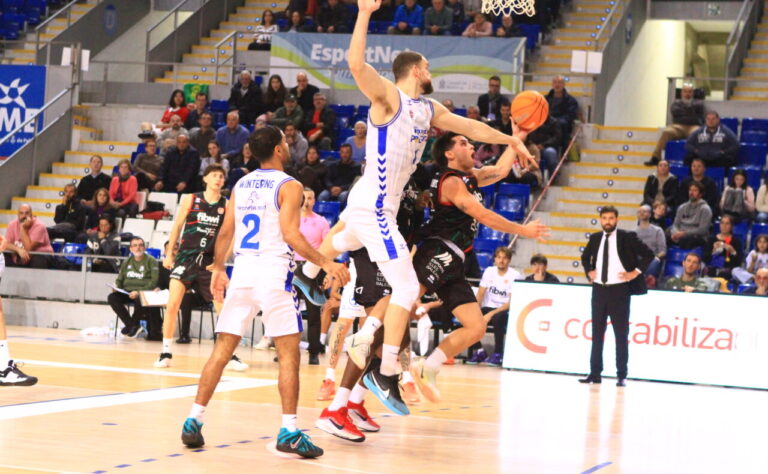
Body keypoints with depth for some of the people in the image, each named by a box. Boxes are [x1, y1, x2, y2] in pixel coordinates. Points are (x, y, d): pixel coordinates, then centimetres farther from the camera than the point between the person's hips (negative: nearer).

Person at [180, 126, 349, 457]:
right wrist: (325, 263, -9)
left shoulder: (240, 185, 14)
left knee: (222, 350, 9)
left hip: (242, 269, 6)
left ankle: (194, 421, 6)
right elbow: (291, 234, -14)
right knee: (288, 352, -2)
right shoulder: (289, 186, -4)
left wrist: (218, 270, 26)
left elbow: (225, 233, 14)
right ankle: (289, 432, -7)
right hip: (274, 271, -6)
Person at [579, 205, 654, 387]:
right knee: (597, 332, 7)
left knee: (621, 334, 0)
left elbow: (648, 254, -5)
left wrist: (635, 272, -10)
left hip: (619, 290, -4)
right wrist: (589, 271, 11)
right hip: (599, 289, 4)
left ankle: (622, 375, 3)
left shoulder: (627, 237, -6)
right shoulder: (595, 238, 8)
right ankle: (595, 373, 12)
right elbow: (585, 256, 26)